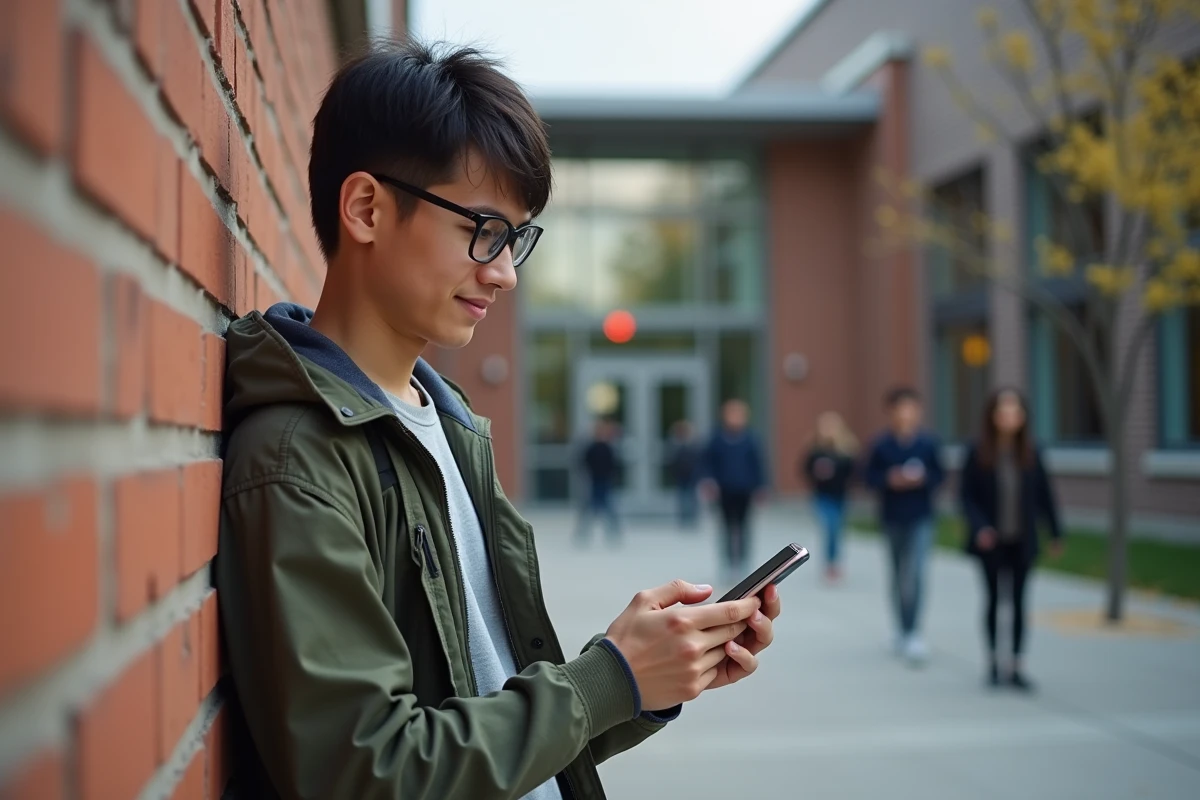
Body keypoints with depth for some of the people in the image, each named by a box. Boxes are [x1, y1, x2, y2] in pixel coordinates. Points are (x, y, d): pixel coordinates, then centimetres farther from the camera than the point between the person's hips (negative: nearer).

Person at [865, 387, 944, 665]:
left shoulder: (928, 442, -4)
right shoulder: (881, 444, -3)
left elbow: (939, 475, 3)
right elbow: (870, 476, 1)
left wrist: (922, 479, -17)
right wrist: (890, 480, -18)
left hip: (920, 518, -2)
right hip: (892, 517, 2)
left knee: (914, 574, -14)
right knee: (899, 577, 13)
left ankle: (912, 633, -15)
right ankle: (903, 629, 27)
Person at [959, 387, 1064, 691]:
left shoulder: (1030, 454, -1)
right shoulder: (978, 453, -7)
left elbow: (1044, 494, 4)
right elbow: (965, 495, -6)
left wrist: (1056, 534, 6)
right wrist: (979, 527, -19)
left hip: (1022, 542, 2)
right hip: (991, 542, -1)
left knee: (1019, 601, 5)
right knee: (994, 598, 8)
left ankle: (1016, 666, 13)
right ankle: (993, 660, 24)